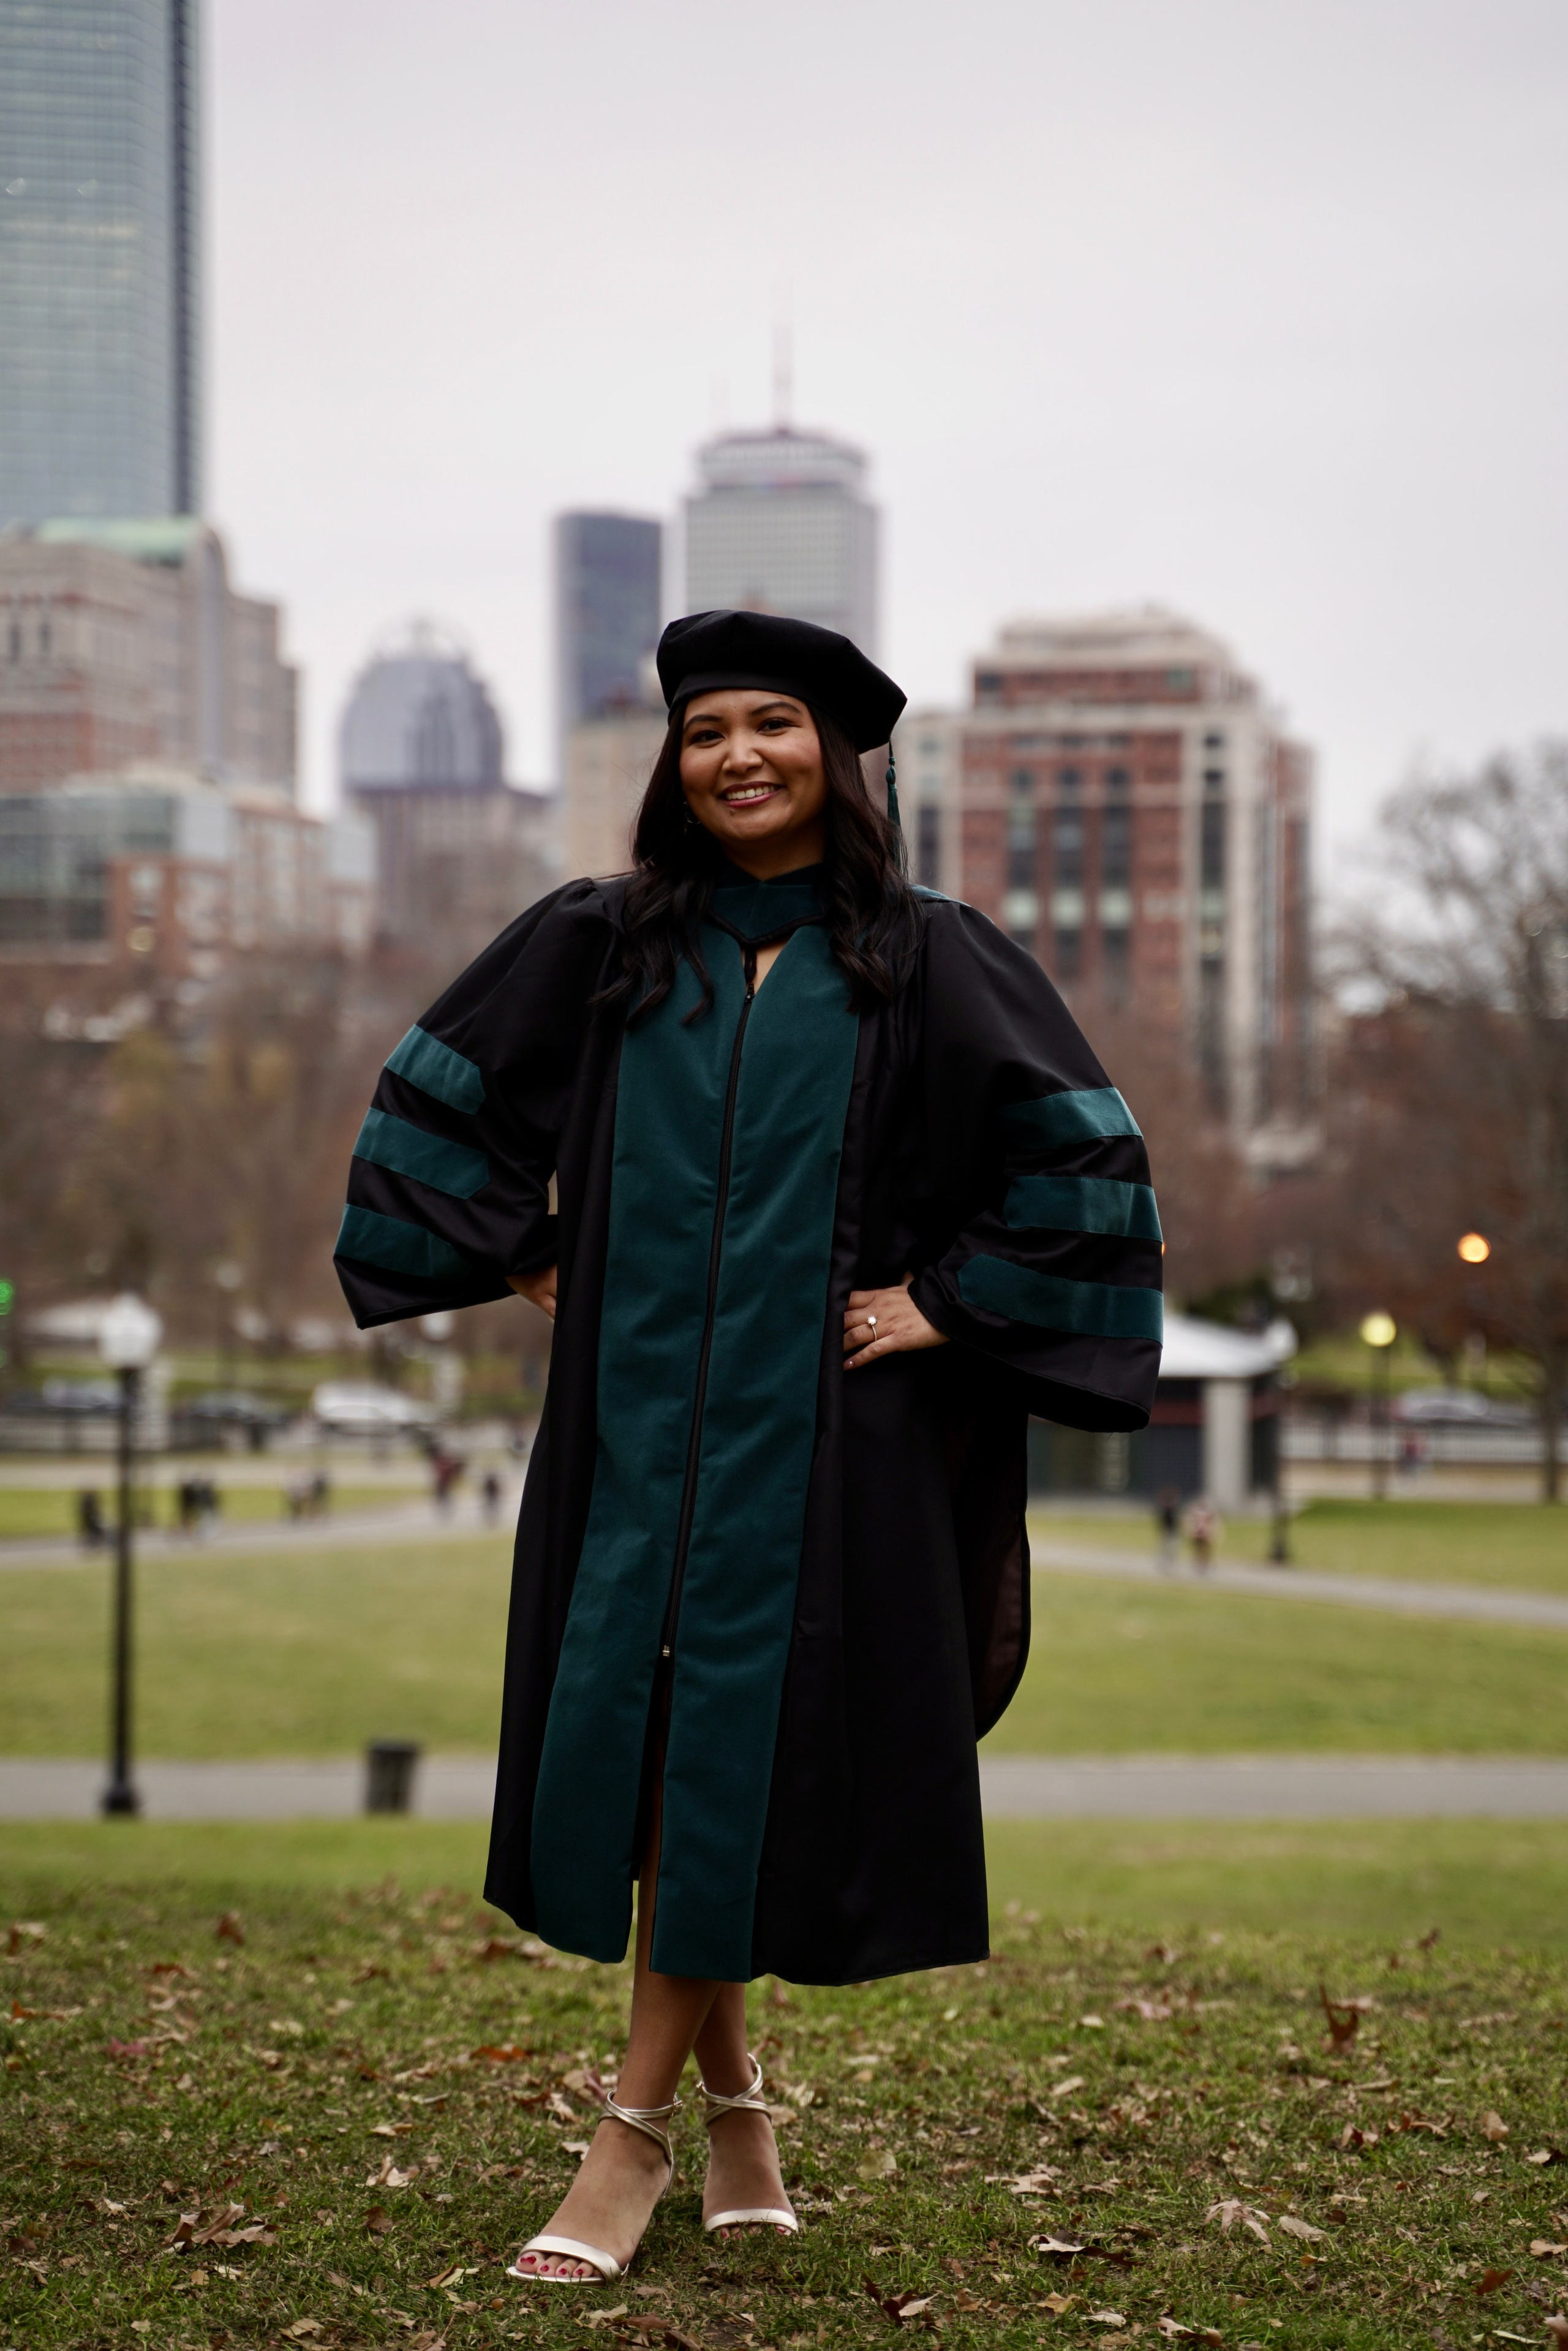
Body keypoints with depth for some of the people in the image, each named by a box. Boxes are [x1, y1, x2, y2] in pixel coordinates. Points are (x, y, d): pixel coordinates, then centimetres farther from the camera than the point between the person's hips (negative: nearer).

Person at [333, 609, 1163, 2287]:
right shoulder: (600, 948, 7)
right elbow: (438, 1095, 18)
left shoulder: (927, 962, 0)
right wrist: (520, 1258, 11)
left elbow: (1084, 1153, -2)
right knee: (633, 1751, 3)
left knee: (730, 1758, -4)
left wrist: (949, 1300, -6)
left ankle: (634, 2131, 4)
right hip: (634, 1420, 3)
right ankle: (731, 2105, 19)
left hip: (817, 1433, -3)